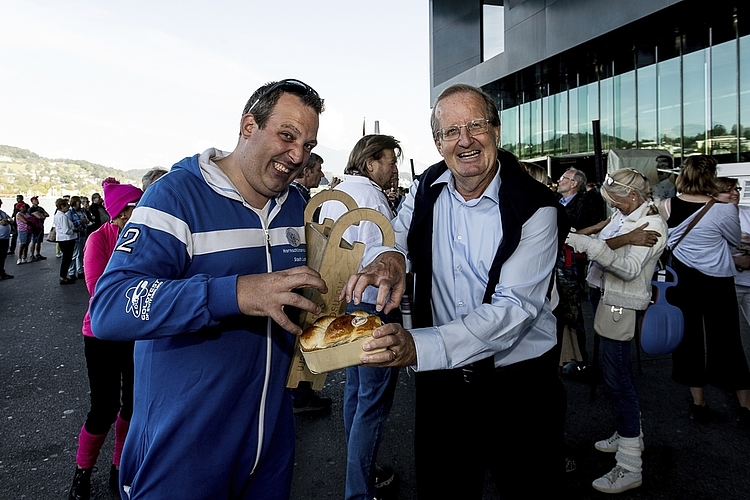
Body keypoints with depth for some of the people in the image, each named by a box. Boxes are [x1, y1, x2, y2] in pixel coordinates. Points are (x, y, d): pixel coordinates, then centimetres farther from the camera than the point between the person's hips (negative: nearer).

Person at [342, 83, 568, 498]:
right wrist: (387, 256, -23)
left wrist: (417, 346, -39)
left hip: (520, 389, -3)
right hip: (442, 382, 4)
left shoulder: (535, 209, -17)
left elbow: (514, 308, -25)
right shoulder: (427, 189, -2)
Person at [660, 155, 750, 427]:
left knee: (688, 337, 12)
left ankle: (698, 404, 23)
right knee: (726, 340, 10)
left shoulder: (666, 207, -9)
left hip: (680, 279, 3)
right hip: (716, 283, -3)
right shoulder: (723, 210, -17)